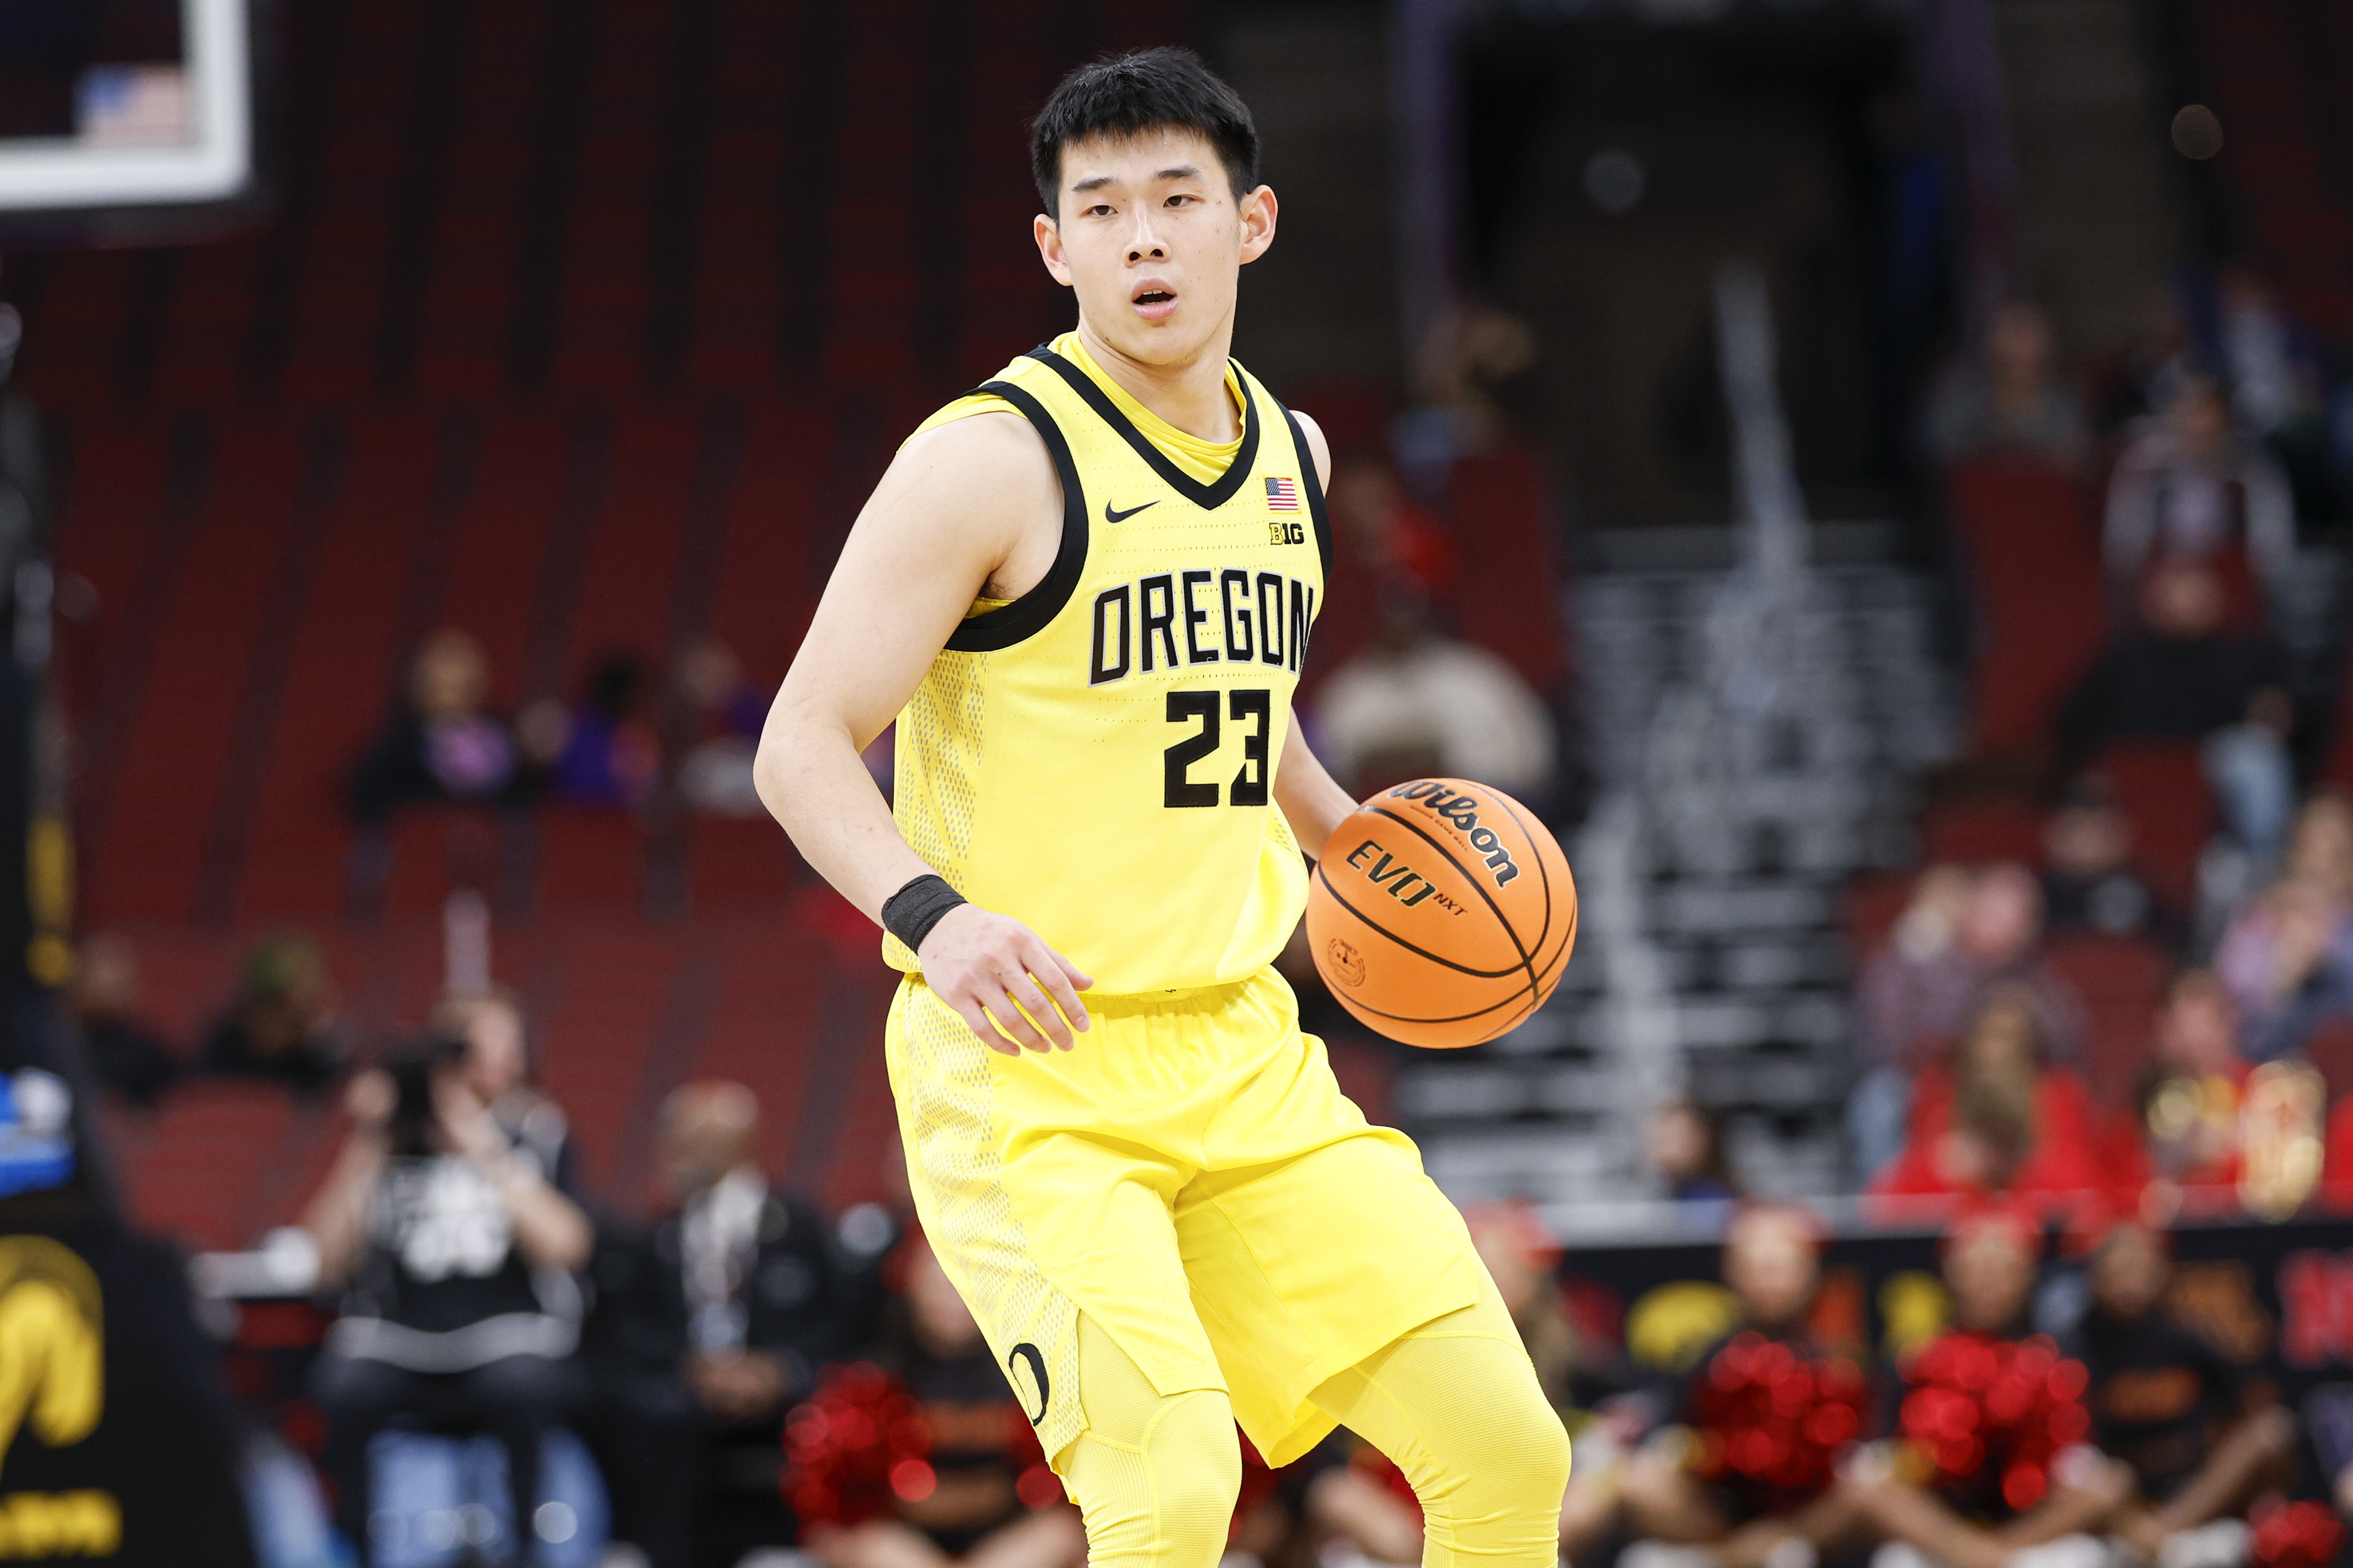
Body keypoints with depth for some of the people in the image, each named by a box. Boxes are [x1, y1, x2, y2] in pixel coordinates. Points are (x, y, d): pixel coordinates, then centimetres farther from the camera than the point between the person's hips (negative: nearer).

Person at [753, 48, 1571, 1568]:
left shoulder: (1286, 455, 11)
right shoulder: (992, 458, -12)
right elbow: (803, 745, -14)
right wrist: (935, 916, -30)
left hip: (1244, 1054, 7)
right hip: (1024, 1060, -7)